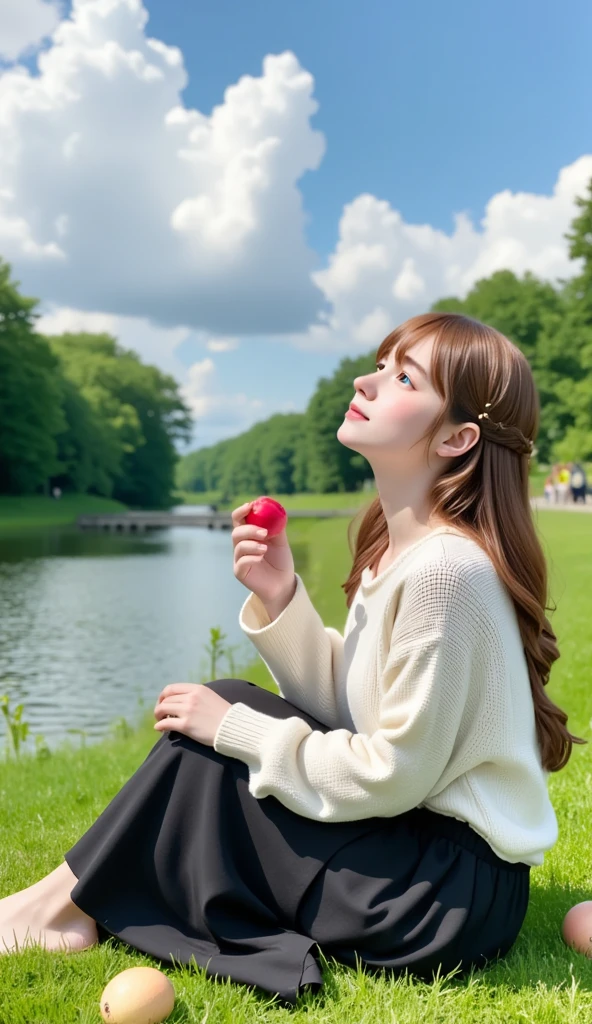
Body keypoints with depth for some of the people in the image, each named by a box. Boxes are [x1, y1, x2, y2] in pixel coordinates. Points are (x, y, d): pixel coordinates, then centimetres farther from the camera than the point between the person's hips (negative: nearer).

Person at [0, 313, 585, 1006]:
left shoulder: (445, 566, -25)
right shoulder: (394, 547, 4)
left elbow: (394, 774, -22)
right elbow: (340, 705, 4)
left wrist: (233, 728, -15)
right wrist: (280, 600, -10)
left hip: (459, 894, -8)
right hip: (415, 843, 8)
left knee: (208, 747, -9)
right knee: (220, 715, 4)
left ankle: (67, 900, 10)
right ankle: (86, 904, 12)